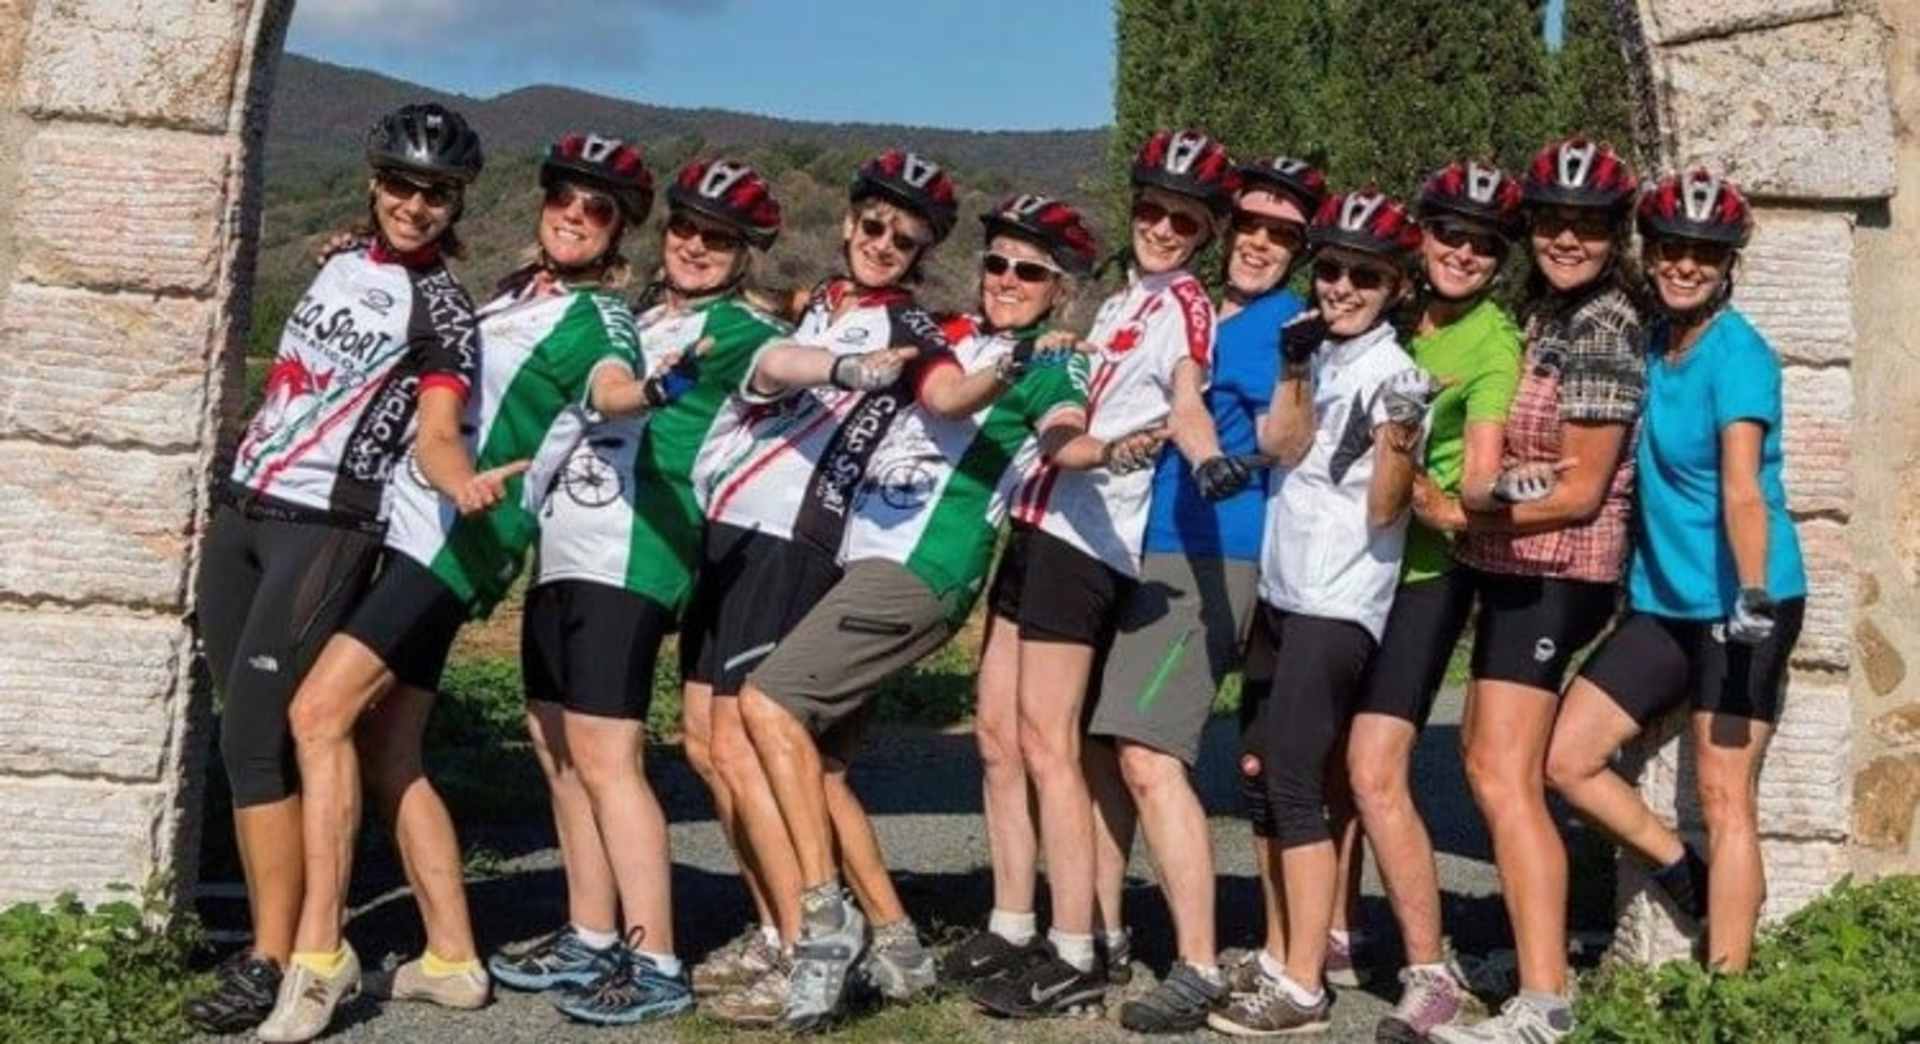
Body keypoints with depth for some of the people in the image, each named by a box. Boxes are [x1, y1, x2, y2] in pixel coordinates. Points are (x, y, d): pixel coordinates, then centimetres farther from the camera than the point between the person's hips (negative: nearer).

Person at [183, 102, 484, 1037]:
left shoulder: (442, 308, -7)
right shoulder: (344, 259, 13)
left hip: (324, 528, -7)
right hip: (239, 507, 7)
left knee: (257, 735, -15)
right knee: (245, 731, 7)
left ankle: (276, 960, -10)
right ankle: (270, 929, 14)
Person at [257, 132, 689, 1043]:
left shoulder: (598, 318, -4)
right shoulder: (511, 294, 19)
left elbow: (614, 385, -28)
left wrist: (645, 391, -51)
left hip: (458, 539, -8)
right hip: (411, 528, 8)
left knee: (320, 713, -18)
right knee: (388, 752, 8)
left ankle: (320, 953, -13)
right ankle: (451, 959, 16)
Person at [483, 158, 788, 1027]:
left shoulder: (736, 331, -2)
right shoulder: (632, 316, 22)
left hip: (628, 559, -9)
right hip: (563, 550, 9)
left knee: (603, 756, -11)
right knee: (557, 747, 12)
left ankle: (655, 964, -6)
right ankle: (590, 941, 22)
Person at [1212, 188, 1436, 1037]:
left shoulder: (1395, 375, -9)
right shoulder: (1315, 356, 11)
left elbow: (1384, 511, -14)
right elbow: (1278, 444, -4)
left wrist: (1400, 442, -30)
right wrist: (1293, 369, -14)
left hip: (1338, 604, -8)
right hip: (1282, 590, 8)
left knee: (1294, 779, -11)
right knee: (1260, 771, 11)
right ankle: (1280, 955, 23)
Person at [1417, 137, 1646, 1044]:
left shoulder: (1601, 329, -15)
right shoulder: (1542, 311, 12)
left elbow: (1579, 491, -17)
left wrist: (1453, 513, -15)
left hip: (1552, 573, -10)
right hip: (1516, 569, 10)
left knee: (1505, 776, -15)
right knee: (1485, 757, 19)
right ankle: (1536, 937, 34)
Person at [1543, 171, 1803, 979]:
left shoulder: (1737, 354, -14)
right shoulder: (1652, 341, 8)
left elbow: (1744, 490, -27)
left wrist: (1753, 596, -38)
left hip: (1739, 608, -7)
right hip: (1661, 604, 8)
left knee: (1723, 795, -5)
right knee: (1563, 757, 3)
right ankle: (1688, 879, 22)